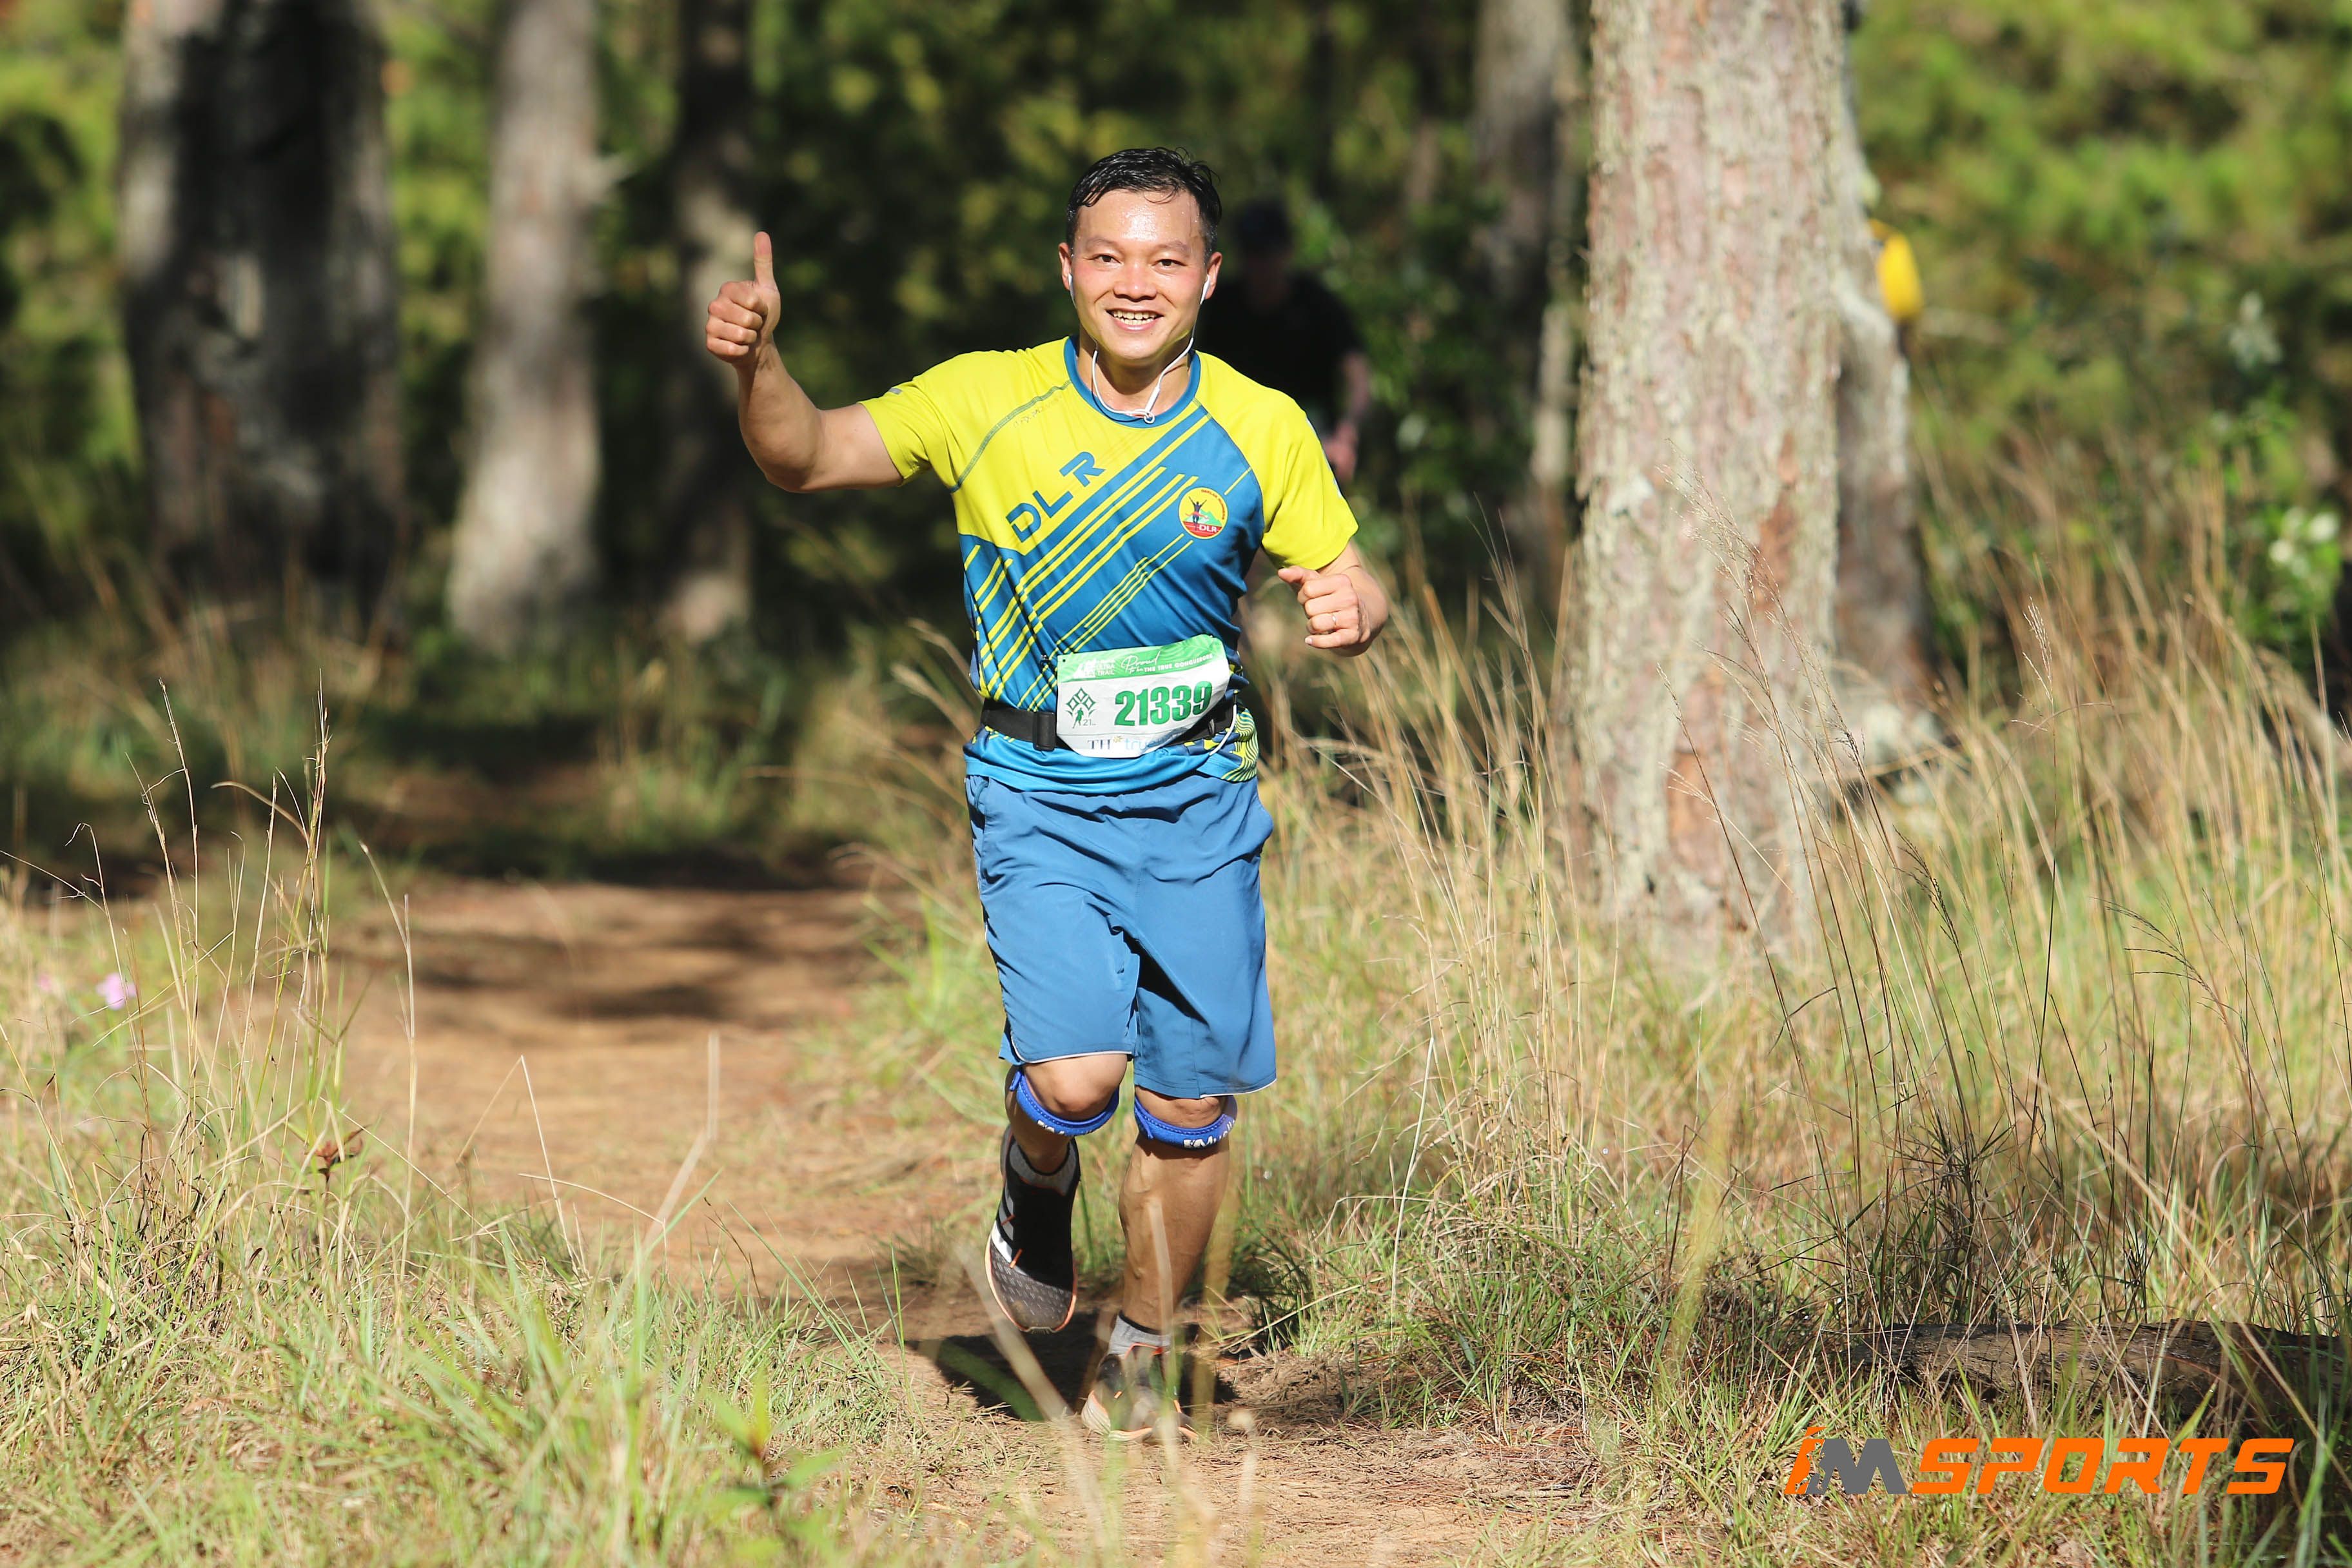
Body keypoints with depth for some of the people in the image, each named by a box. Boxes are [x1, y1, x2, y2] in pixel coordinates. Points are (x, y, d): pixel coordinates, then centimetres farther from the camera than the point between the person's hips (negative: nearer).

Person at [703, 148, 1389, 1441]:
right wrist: (756, 363, -20)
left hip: (1198, 798, 2)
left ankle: (1144, 1346, 27)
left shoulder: (1261, 430, -1)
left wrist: (1351, 607, -17)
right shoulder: (989, 402, -5)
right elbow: (805, 458, 0)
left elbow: (1342, 577, 8)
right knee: (1075, 1074, -19)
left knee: (1193, 1100, 2)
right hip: (1040, 794, -2)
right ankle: (1037, 1187, 19)